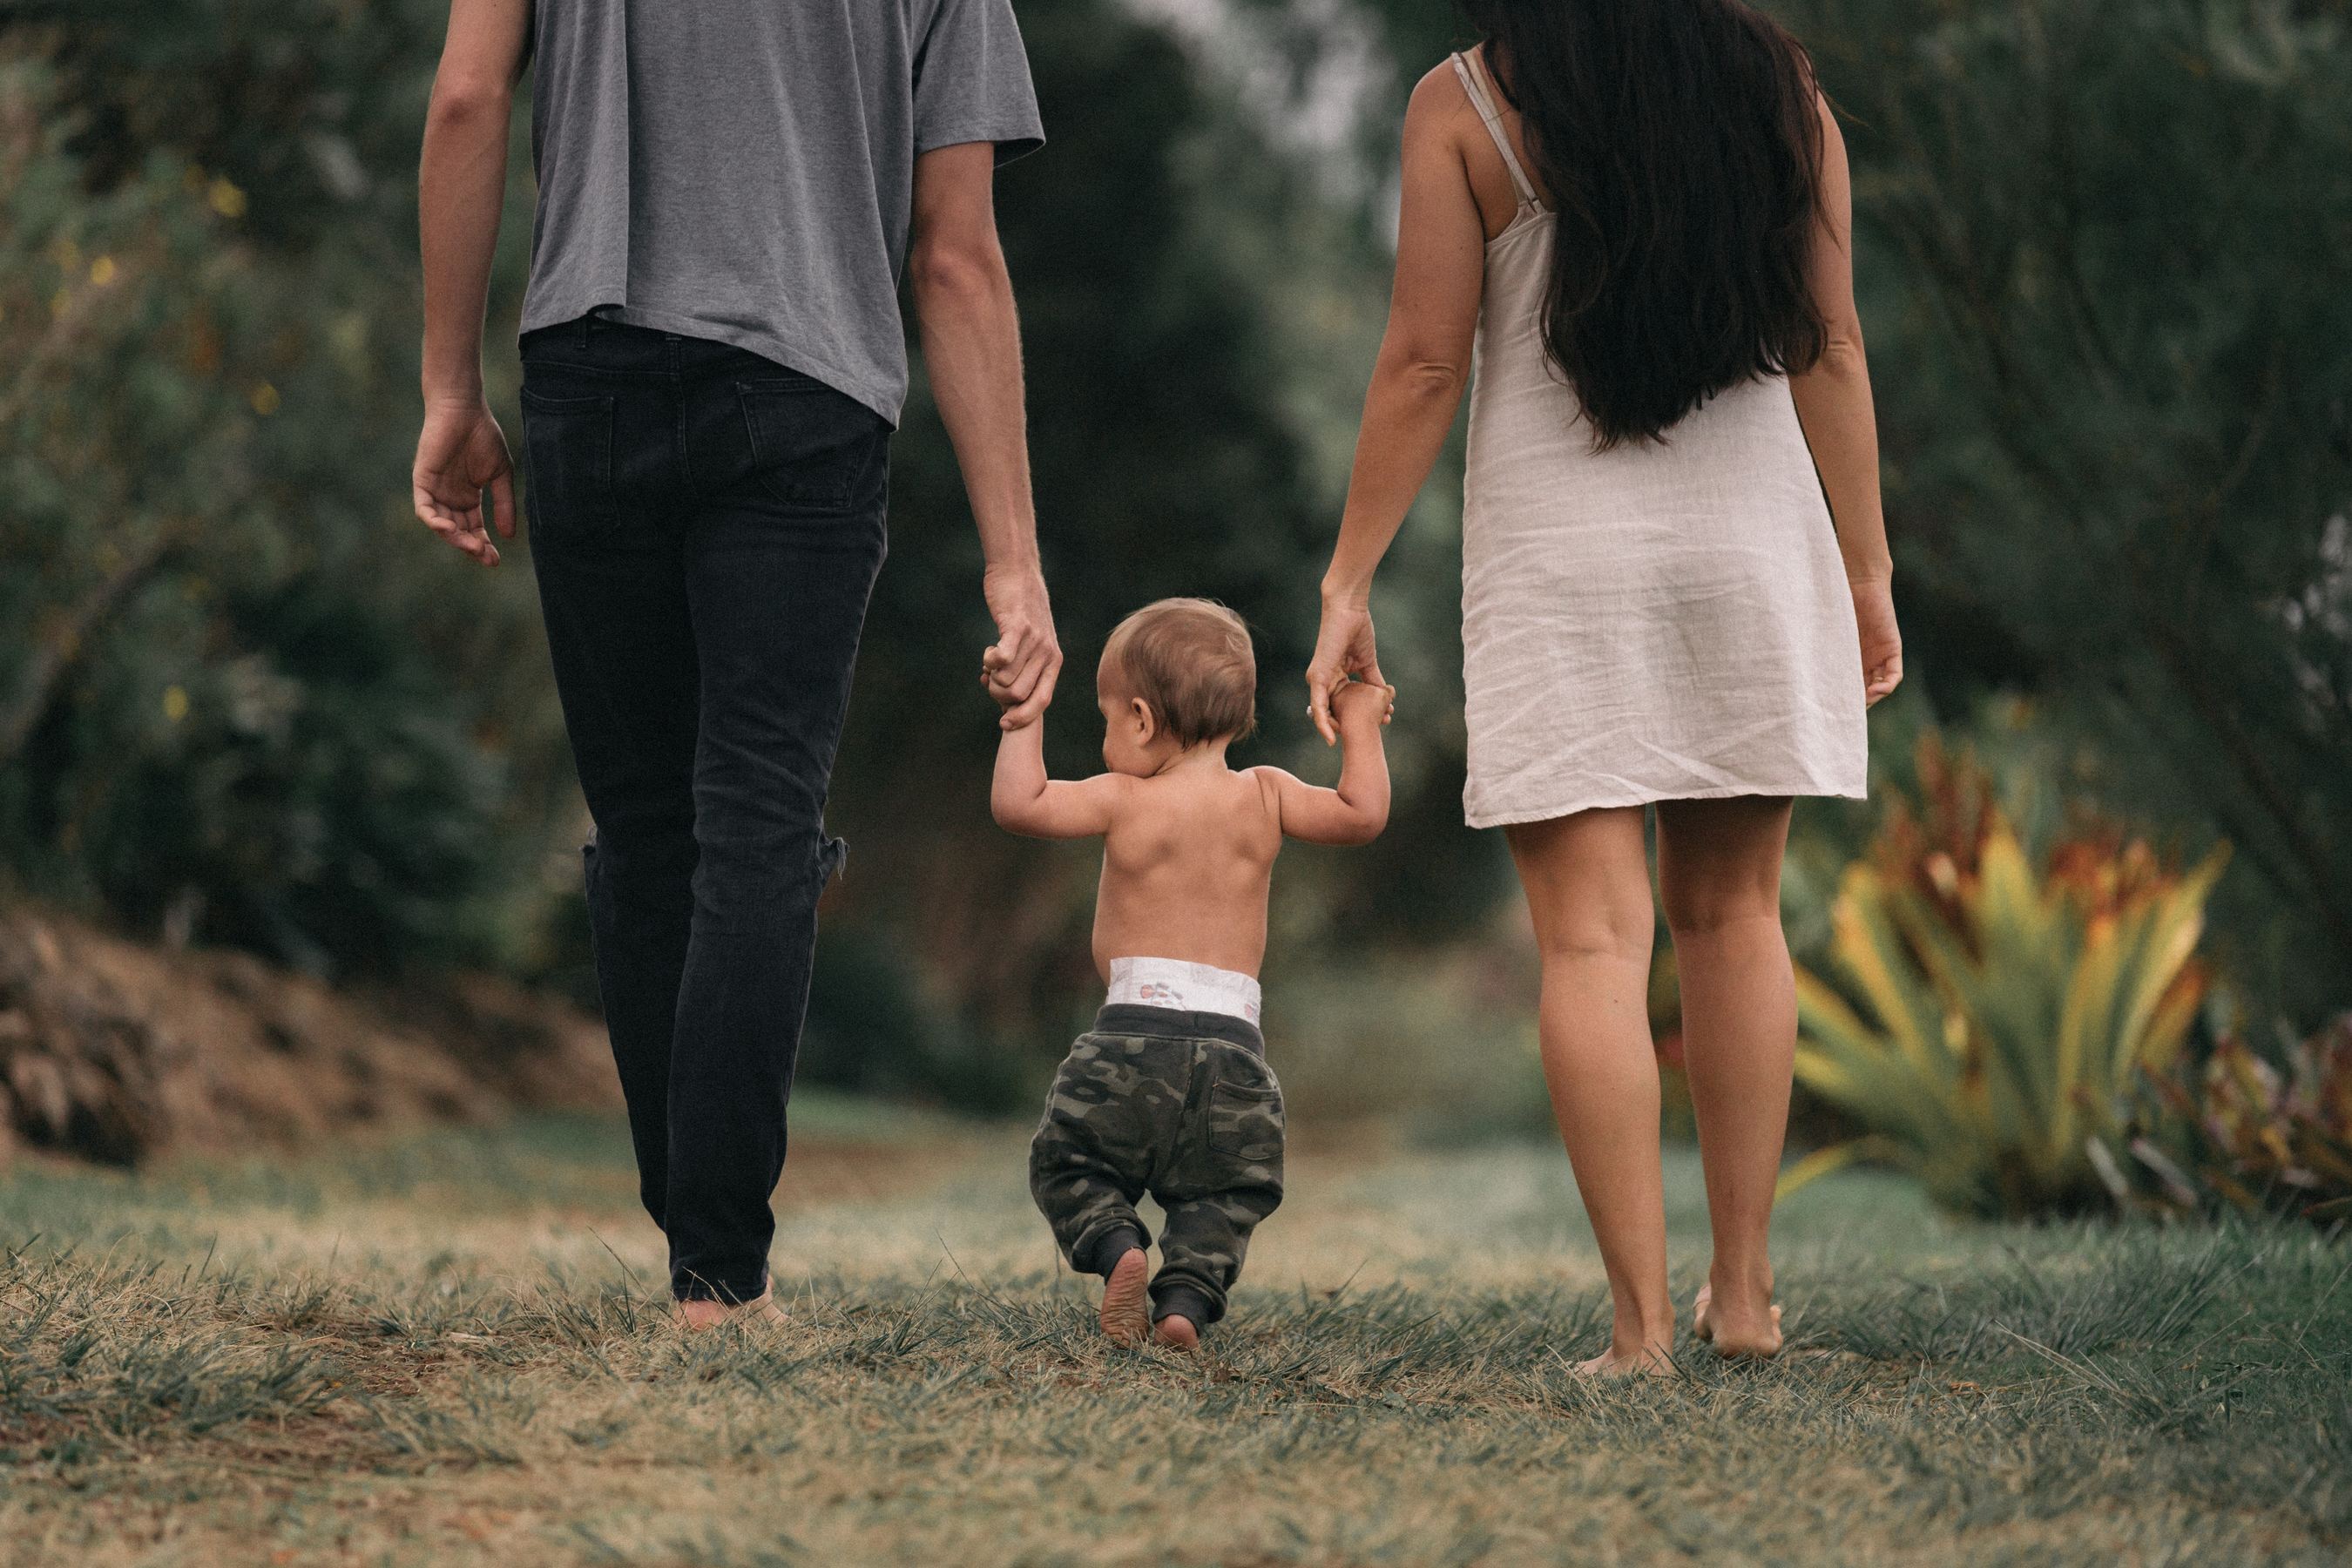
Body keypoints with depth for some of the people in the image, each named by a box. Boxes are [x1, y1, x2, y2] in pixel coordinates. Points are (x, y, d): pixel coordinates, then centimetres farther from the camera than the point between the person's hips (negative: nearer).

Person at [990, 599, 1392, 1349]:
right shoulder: (1264, 796, 5)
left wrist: (1024, 718, 7)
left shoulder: (1123, 800, -2)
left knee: (1068, 1166, 13)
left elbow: (1018, 803, -4)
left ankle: (1113, 1243, -15)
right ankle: (1187, 1294, -14)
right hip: (1234, 1046, 2)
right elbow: (1362, 815, 6)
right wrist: (1360, 727, 18)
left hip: (1133, 1028, -2)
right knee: (1222, 1195, 12)